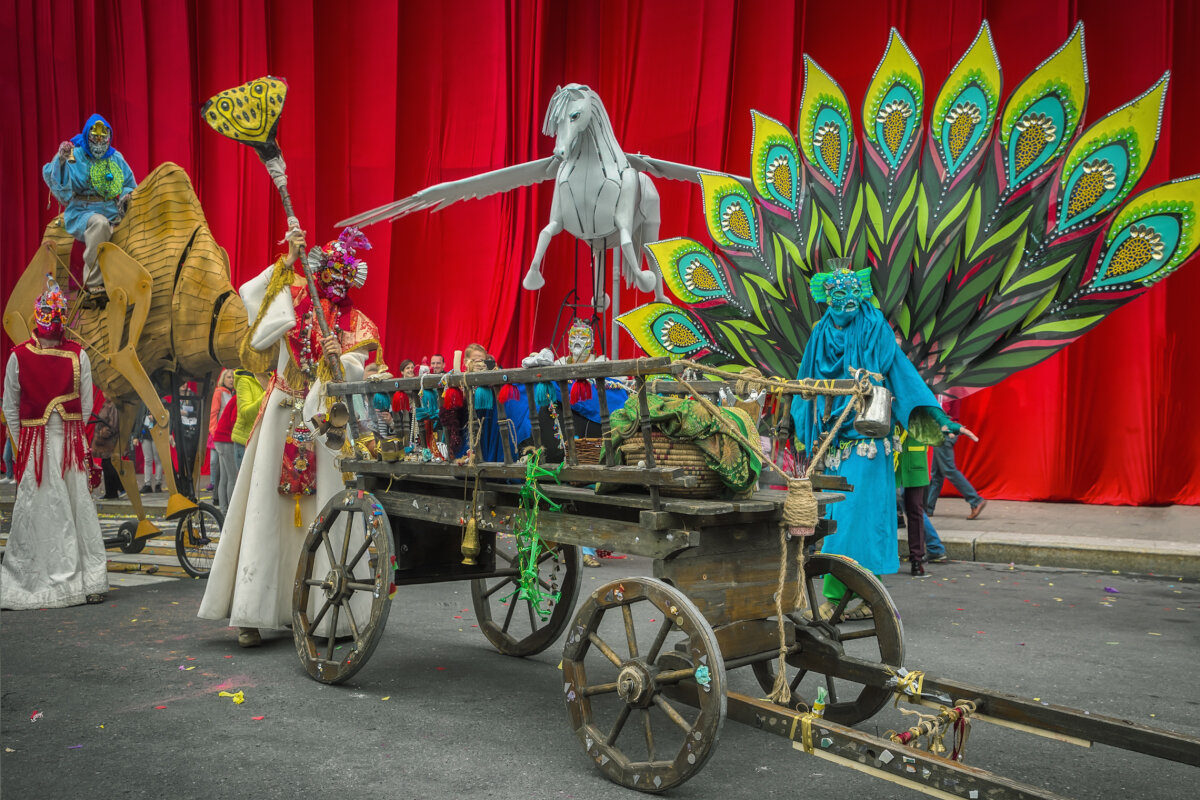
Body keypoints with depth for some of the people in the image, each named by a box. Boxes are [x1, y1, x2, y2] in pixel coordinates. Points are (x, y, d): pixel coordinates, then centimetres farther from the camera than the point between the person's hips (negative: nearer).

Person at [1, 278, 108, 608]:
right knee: (36, 512, 2)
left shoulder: (78, 355, 2)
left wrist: (73, 438, 2)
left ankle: (88, 581, 5)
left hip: (71, 445, 0)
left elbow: (86, 406, 5)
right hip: (34, 446, 0)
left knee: (78, 509, 0)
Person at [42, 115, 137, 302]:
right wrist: (61, 160, -22)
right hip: (82, 213, -5)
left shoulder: (116, 159, 14)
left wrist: (126, 196, 0)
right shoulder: (75, 156, 1)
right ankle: (93, 285, -36)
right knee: (99, 223, -39)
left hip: (114, 214, 5)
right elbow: (63, 193, -10)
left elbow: (131, 186, 23)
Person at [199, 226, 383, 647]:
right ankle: (252, 613, -5)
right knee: (269, 509, -6)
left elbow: (356, 372, 1)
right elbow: (249, 294, -6)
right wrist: (287, 262, -7)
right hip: (284, 418, -2)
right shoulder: (293, 299, 10)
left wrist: (339, 361, -19)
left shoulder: (355, 324, 12)